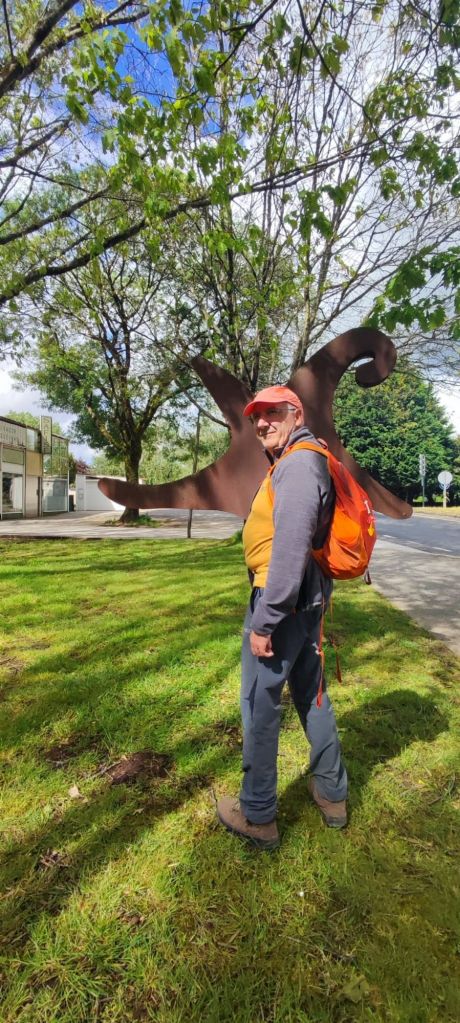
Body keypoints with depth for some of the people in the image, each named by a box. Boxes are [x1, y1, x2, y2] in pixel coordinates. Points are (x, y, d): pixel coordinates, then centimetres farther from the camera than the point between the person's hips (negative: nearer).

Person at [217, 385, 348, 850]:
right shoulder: (301, 461, 15)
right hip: (309, 602, 10)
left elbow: (290, 548, -25)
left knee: (260, 706, 4)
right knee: (312, 695, 20)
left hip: (282, 602, -10)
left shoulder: (298, 462, -17)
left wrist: (263, 621, -22)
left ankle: (257, 816, 23)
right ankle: (332, 794, 38)